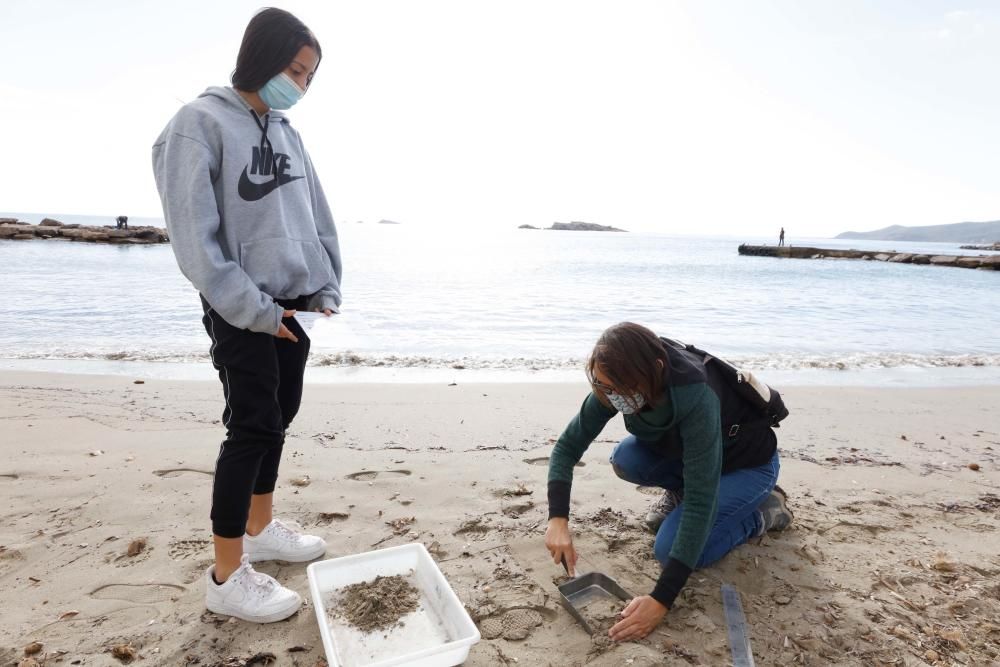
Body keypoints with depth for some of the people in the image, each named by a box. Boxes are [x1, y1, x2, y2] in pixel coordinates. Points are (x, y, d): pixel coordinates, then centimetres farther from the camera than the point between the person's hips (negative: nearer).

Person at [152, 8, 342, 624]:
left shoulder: (286, 132, 11)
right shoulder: (201, 123, -10)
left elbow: (316, 215, 12)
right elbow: (194, 234, -15)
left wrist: (327, 287, 3)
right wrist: (252, 309, -16)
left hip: (292, 303, 7)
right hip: (240, 311, -7)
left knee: (280, 415, 13)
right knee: (253, 425, -6)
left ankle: (261, 527, 31)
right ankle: (227, 577, 8)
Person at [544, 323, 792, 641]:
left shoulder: (696, 398, -41)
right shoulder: (615, 386, -25)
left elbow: (701, 503, -41)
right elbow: (568, 446, -17)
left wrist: (661, 599, -42)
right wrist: (558, 519, -32)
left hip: (748, 463, -5)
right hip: (685, 450, 5)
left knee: (669, 548, -20)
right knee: (625, 459, -23)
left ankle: (763, 510, 3)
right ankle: (679, 491, 8)